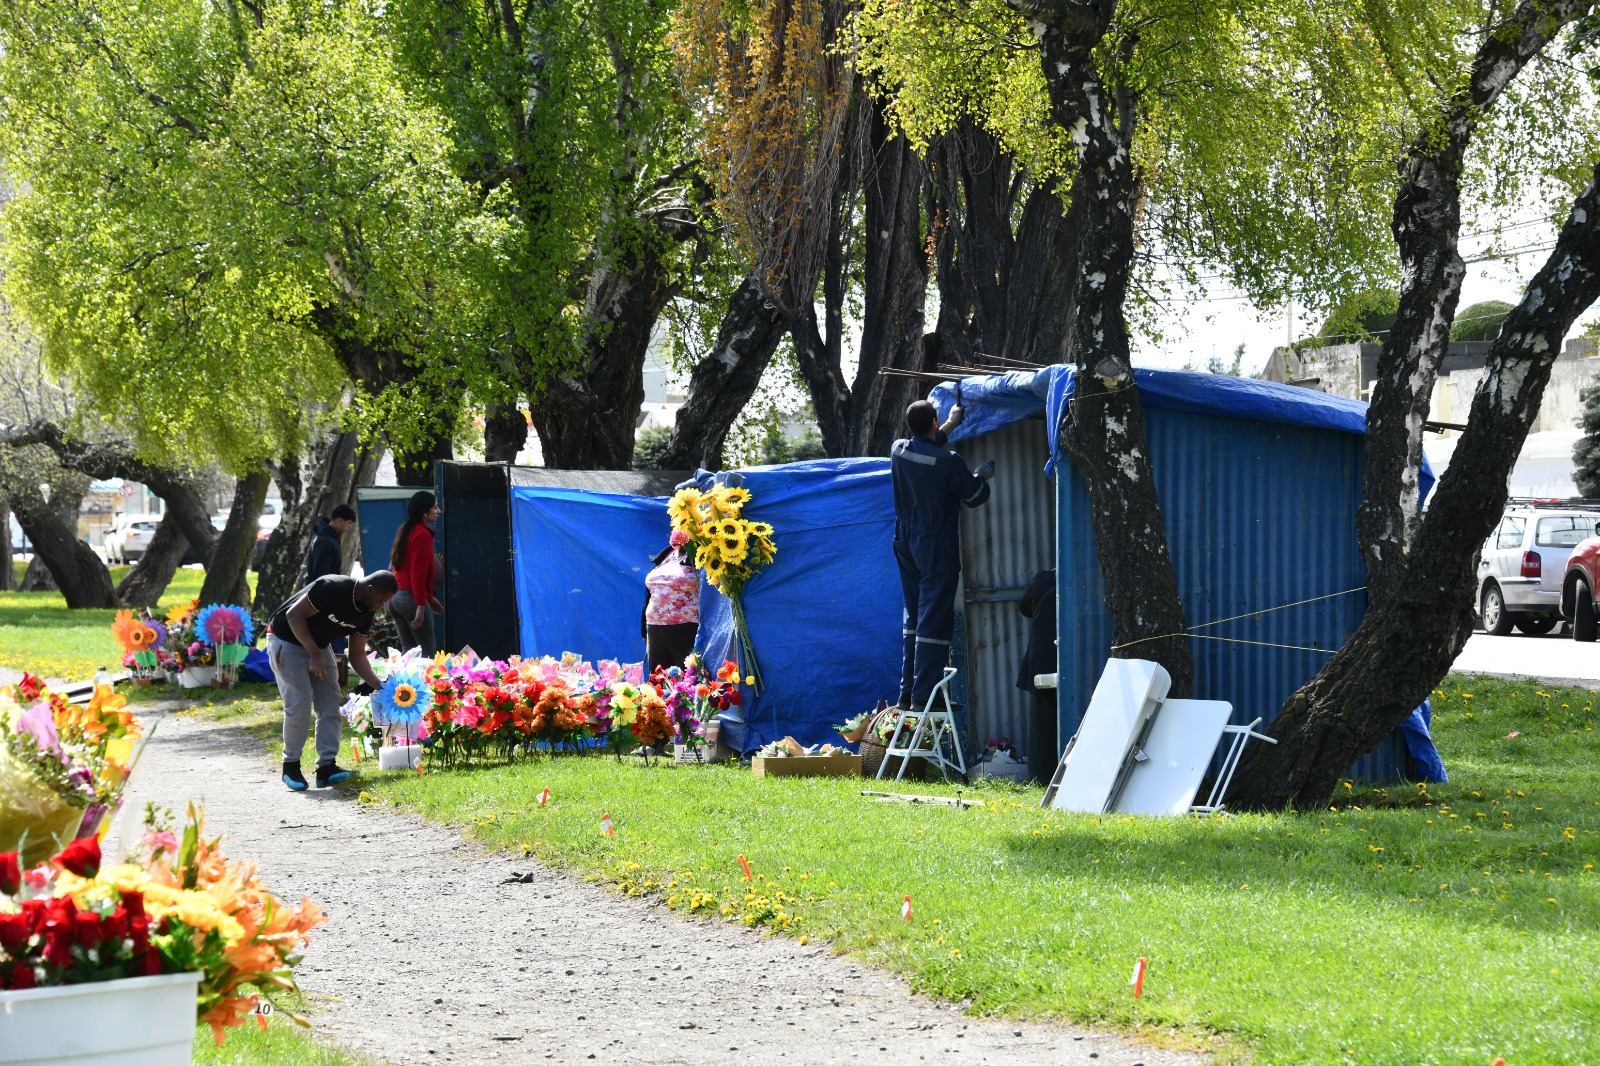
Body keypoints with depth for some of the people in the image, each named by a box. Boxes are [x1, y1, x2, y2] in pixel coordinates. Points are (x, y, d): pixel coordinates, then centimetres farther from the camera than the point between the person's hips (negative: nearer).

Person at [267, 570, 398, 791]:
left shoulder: (365, 612, -5)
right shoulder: (332, 588, -29)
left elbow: (357, 654, 1)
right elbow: (294, 615, -27)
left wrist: (379, 686, -10)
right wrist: (314, 655, -29)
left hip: (318, 646, 8)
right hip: (286, 640, -8)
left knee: (330, 705, -3)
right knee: (299, 702, -15)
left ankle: (327, 767, -4)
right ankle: (290, 765, -2)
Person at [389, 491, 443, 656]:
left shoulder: (405, 531, 16)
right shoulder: (423, 535, -11)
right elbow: (418, 573, -18)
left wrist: (429, 597, 26)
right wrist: (421, 605, -20)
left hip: (395, 598, 9)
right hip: (412, 599, -9)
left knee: (408, 650, 12)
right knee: (428, 652, -5)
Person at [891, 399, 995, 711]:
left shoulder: (899, 451, -2)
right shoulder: (948, 462, -20)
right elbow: (976, 497, -6)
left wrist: (949, 426, 33)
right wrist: (983, 475, 14)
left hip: (906, 544, 7)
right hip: (937, 547, -7)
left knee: (914, 618, 16)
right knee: (934, 621, -5)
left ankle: (907, 693, 16)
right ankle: (924, 696, -7)